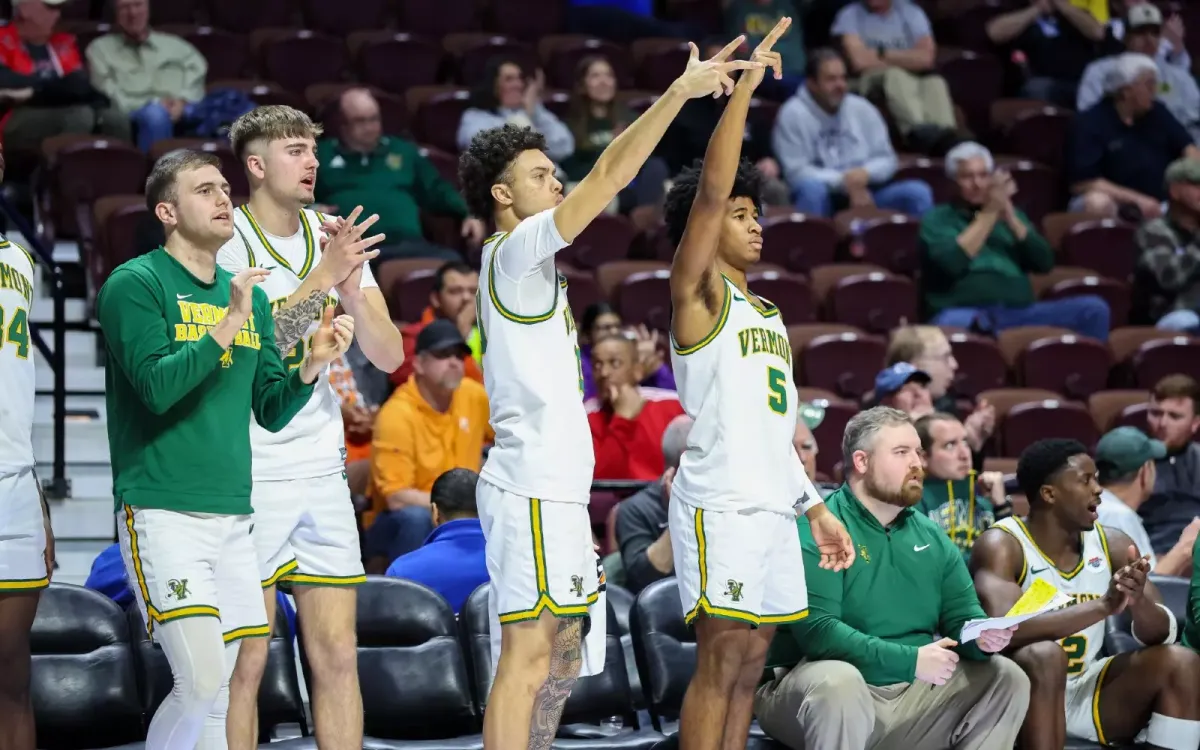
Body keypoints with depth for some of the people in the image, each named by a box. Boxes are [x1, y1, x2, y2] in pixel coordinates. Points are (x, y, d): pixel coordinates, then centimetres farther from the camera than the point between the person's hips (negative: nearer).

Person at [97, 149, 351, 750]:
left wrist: (312, 364, -1)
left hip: (232, 517, 7)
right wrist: (227, 326, -20)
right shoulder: (135, 284, -4)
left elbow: (271, 412, 16)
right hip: (163, 513, -7)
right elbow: (156, 387, -17)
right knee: (201, 681, -17)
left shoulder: (249, 296, 15)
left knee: (217, 693, 6)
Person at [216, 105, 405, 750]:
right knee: (245, 663, -3)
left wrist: (352, 287, -11)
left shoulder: (335, 237, 10)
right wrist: (321, 276, -23)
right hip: (249, 475, -5)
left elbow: (389, 355, 6)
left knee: (337, 656, 5)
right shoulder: (225, 240, -7)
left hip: (324, 472, 6)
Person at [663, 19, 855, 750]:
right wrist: (747, 81, -19)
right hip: (719, 504, -8)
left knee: (748, 668, 7)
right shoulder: (698, 294, -2)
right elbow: (710, 190, -16)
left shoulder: (768, 315, 20)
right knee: (721, 661, -10)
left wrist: (817, 507, 21)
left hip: (773, 505, 8)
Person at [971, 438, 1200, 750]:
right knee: (1044, 656, -35)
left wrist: (1138, 602, -27)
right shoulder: (1001, 545, -15)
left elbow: (1164, 634, -3)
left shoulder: (1111, 544, 1)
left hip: (1087, 693, 6)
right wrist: (1103, 605, -36)